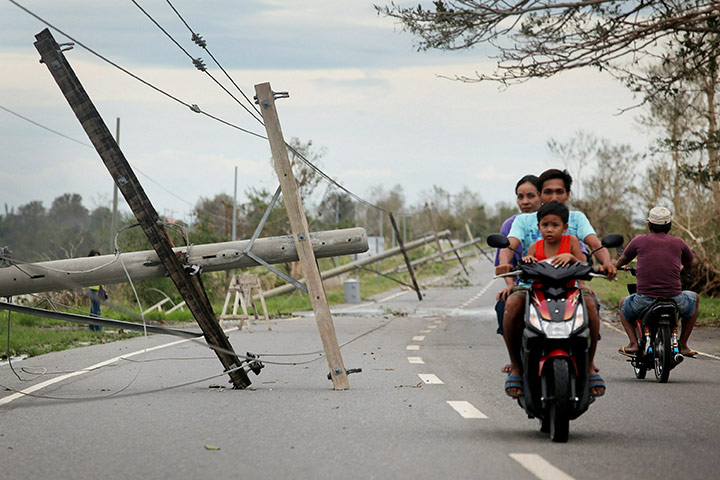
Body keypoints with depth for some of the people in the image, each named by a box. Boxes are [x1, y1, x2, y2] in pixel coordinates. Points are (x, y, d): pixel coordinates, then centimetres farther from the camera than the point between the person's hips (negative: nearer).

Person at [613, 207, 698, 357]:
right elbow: (689, 264, 27)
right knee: (694, 298, 35)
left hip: (644, 300, -1)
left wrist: (615, 266, 47)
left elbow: (622, 260, 22)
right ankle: (683, 344, 29)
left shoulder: (639, 240, 4)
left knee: (624, 303, 34)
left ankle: (633, 343, 13)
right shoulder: (679, 243, 7)